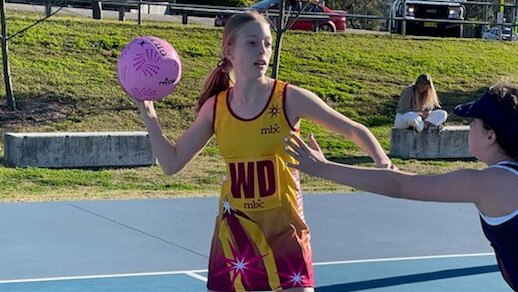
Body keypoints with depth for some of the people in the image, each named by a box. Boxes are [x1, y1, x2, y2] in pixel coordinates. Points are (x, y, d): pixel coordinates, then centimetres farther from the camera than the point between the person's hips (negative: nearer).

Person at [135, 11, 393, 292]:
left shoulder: (290, 99, -10)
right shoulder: (215, 107, -1)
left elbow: (355, 130, -2)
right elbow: (172, 162, 6)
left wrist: (382, 162, -20)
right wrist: (147, 112, -3)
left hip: (282, 229, -3)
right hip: (234, 231, 3)